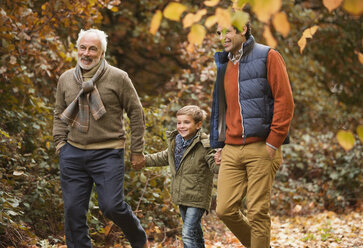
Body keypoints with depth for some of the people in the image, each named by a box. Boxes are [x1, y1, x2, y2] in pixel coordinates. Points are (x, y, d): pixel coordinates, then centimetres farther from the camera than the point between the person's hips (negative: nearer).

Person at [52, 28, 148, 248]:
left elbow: (136, 113, 1)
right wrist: (60, 142, 9)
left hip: (108, 154, -4)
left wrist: (137, 150, 1)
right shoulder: (66, 79, 10)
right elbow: (60, 114, 21)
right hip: (73, 153, 4)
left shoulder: (118, 78, -4)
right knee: (74, 209, 3)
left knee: (112, 205, -9)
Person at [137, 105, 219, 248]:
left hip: (197, 198, -7)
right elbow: (164, 158, 25)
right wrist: (144, 160, 27)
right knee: (195, 232, 21)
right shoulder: (175, 142, 7)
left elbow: (214, 166, -23)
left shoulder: (204, 145, -16)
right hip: (182, 198, 7)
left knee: (188, 235, -14)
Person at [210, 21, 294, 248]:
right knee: (225, 209, 0)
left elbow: (285, 101, -9)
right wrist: (219, 144, 17)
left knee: (257, 212, -4)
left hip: (260, 148, -6)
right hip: (232, 151, 6)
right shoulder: (224, 65, 17)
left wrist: (273, 142, -13)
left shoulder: (267, 57, -3)